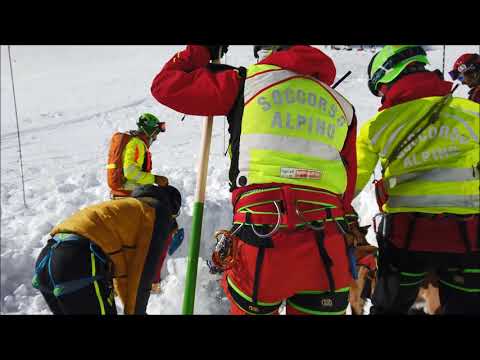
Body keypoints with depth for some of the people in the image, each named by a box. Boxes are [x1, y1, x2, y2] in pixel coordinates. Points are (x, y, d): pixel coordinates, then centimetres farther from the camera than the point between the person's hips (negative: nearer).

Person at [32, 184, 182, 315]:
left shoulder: (128, 208, 33)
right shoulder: (159, 211, 11)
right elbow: (143, 270, 3)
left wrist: (129, 306, 47)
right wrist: (135, 311, 15)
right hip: (80, 261, -9)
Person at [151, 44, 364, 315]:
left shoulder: (247, 82, 5)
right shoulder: (342, 105, 17)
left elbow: (166, 85, 11)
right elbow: (347, 190, 17)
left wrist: (203, 50, 26)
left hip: (263, 240, -3)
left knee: (252, 308, 19)